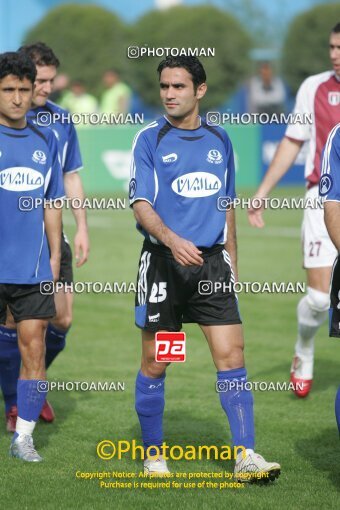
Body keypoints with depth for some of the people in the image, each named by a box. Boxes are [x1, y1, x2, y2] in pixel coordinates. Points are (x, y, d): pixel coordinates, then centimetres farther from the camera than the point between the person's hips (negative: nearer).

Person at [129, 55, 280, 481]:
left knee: (231, 355, -6)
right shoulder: (149, 139, -3)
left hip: (212, 261, 3)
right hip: (163, 262, -3)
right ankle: (152, 454, 18)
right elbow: (140, 203, -11)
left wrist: (232, 261, 19)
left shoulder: (219, 140, 10)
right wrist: (171, 240, -28)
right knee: (155, 363, 3)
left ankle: (245, 455, -6)